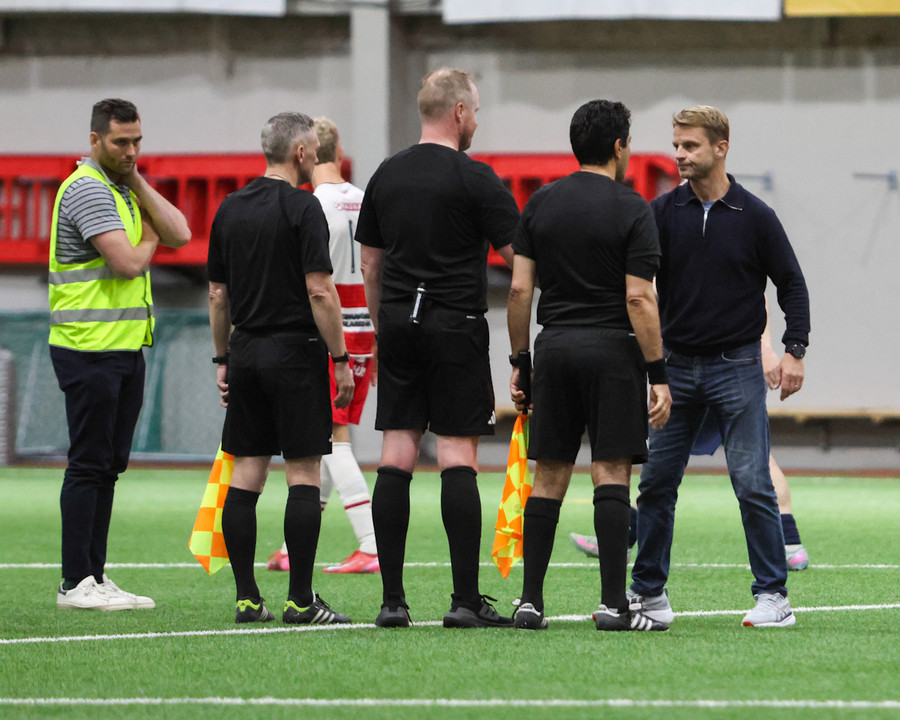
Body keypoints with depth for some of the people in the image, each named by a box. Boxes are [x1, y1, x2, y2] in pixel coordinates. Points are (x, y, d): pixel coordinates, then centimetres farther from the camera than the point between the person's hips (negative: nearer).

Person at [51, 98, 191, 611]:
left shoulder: (125, 189, 17)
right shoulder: (88, 189, -13)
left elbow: (179, 234, 6)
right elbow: (127, 263, -21)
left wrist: (139, 184, 1)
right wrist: (148, 241, 0)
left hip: (126, 346, 9)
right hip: (90, 350, -9)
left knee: (109, 465, 9)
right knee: (89, 465, -8)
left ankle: (95, 575, 13)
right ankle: (76, 583, -6)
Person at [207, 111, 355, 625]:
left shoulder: (231, 210, 9)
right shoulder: (302, 208, -10)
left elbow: (218, 294, 12)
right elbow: (320, 292, -15)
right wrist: (341, 359, -9)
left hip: (246, 352, 6)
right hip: (295, 351, -6)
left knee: (246, 476, 5)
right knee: (304, 473, -3)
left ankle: (247, 598, 4)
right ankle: (301, 599, -6)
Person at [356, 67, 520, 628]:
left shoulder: (387, 176, 10)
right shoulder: (474, 179, -9)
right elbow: (519, 255, -9)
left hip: (398, 326, 5)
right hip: (456, 324, -5)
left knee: (396, 457, 3)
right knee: (459, 457, -5)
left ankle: (392, 599, 1)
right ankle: (466, 599, -7)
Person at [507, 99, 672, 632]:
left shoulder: (541, 204, 8)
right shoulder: (632, 209, -5)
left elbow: (520, 289, 5)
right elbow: (639, 298, -11)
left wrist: (519, 362, 12)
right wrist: (659, 376, -8)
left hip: (554, 348, 4)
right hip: (613, 349, -4)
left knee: (549, 478, 7)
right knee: (612, 474, -4)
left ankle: (531, 601, 5)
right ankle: (613, 603, -8)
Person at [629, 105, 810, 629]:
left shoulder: (755, 217, -2)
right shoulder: (664, 212, 3)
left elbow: (792, 284, 3)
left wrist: (795, 352, -7)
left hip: (737, 368, -3)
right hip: (677, 365, 3)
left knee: (753, 484, -8)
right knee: (657, 482, 3)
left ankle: (774, 597, -2)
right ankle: (649, 594, 14)